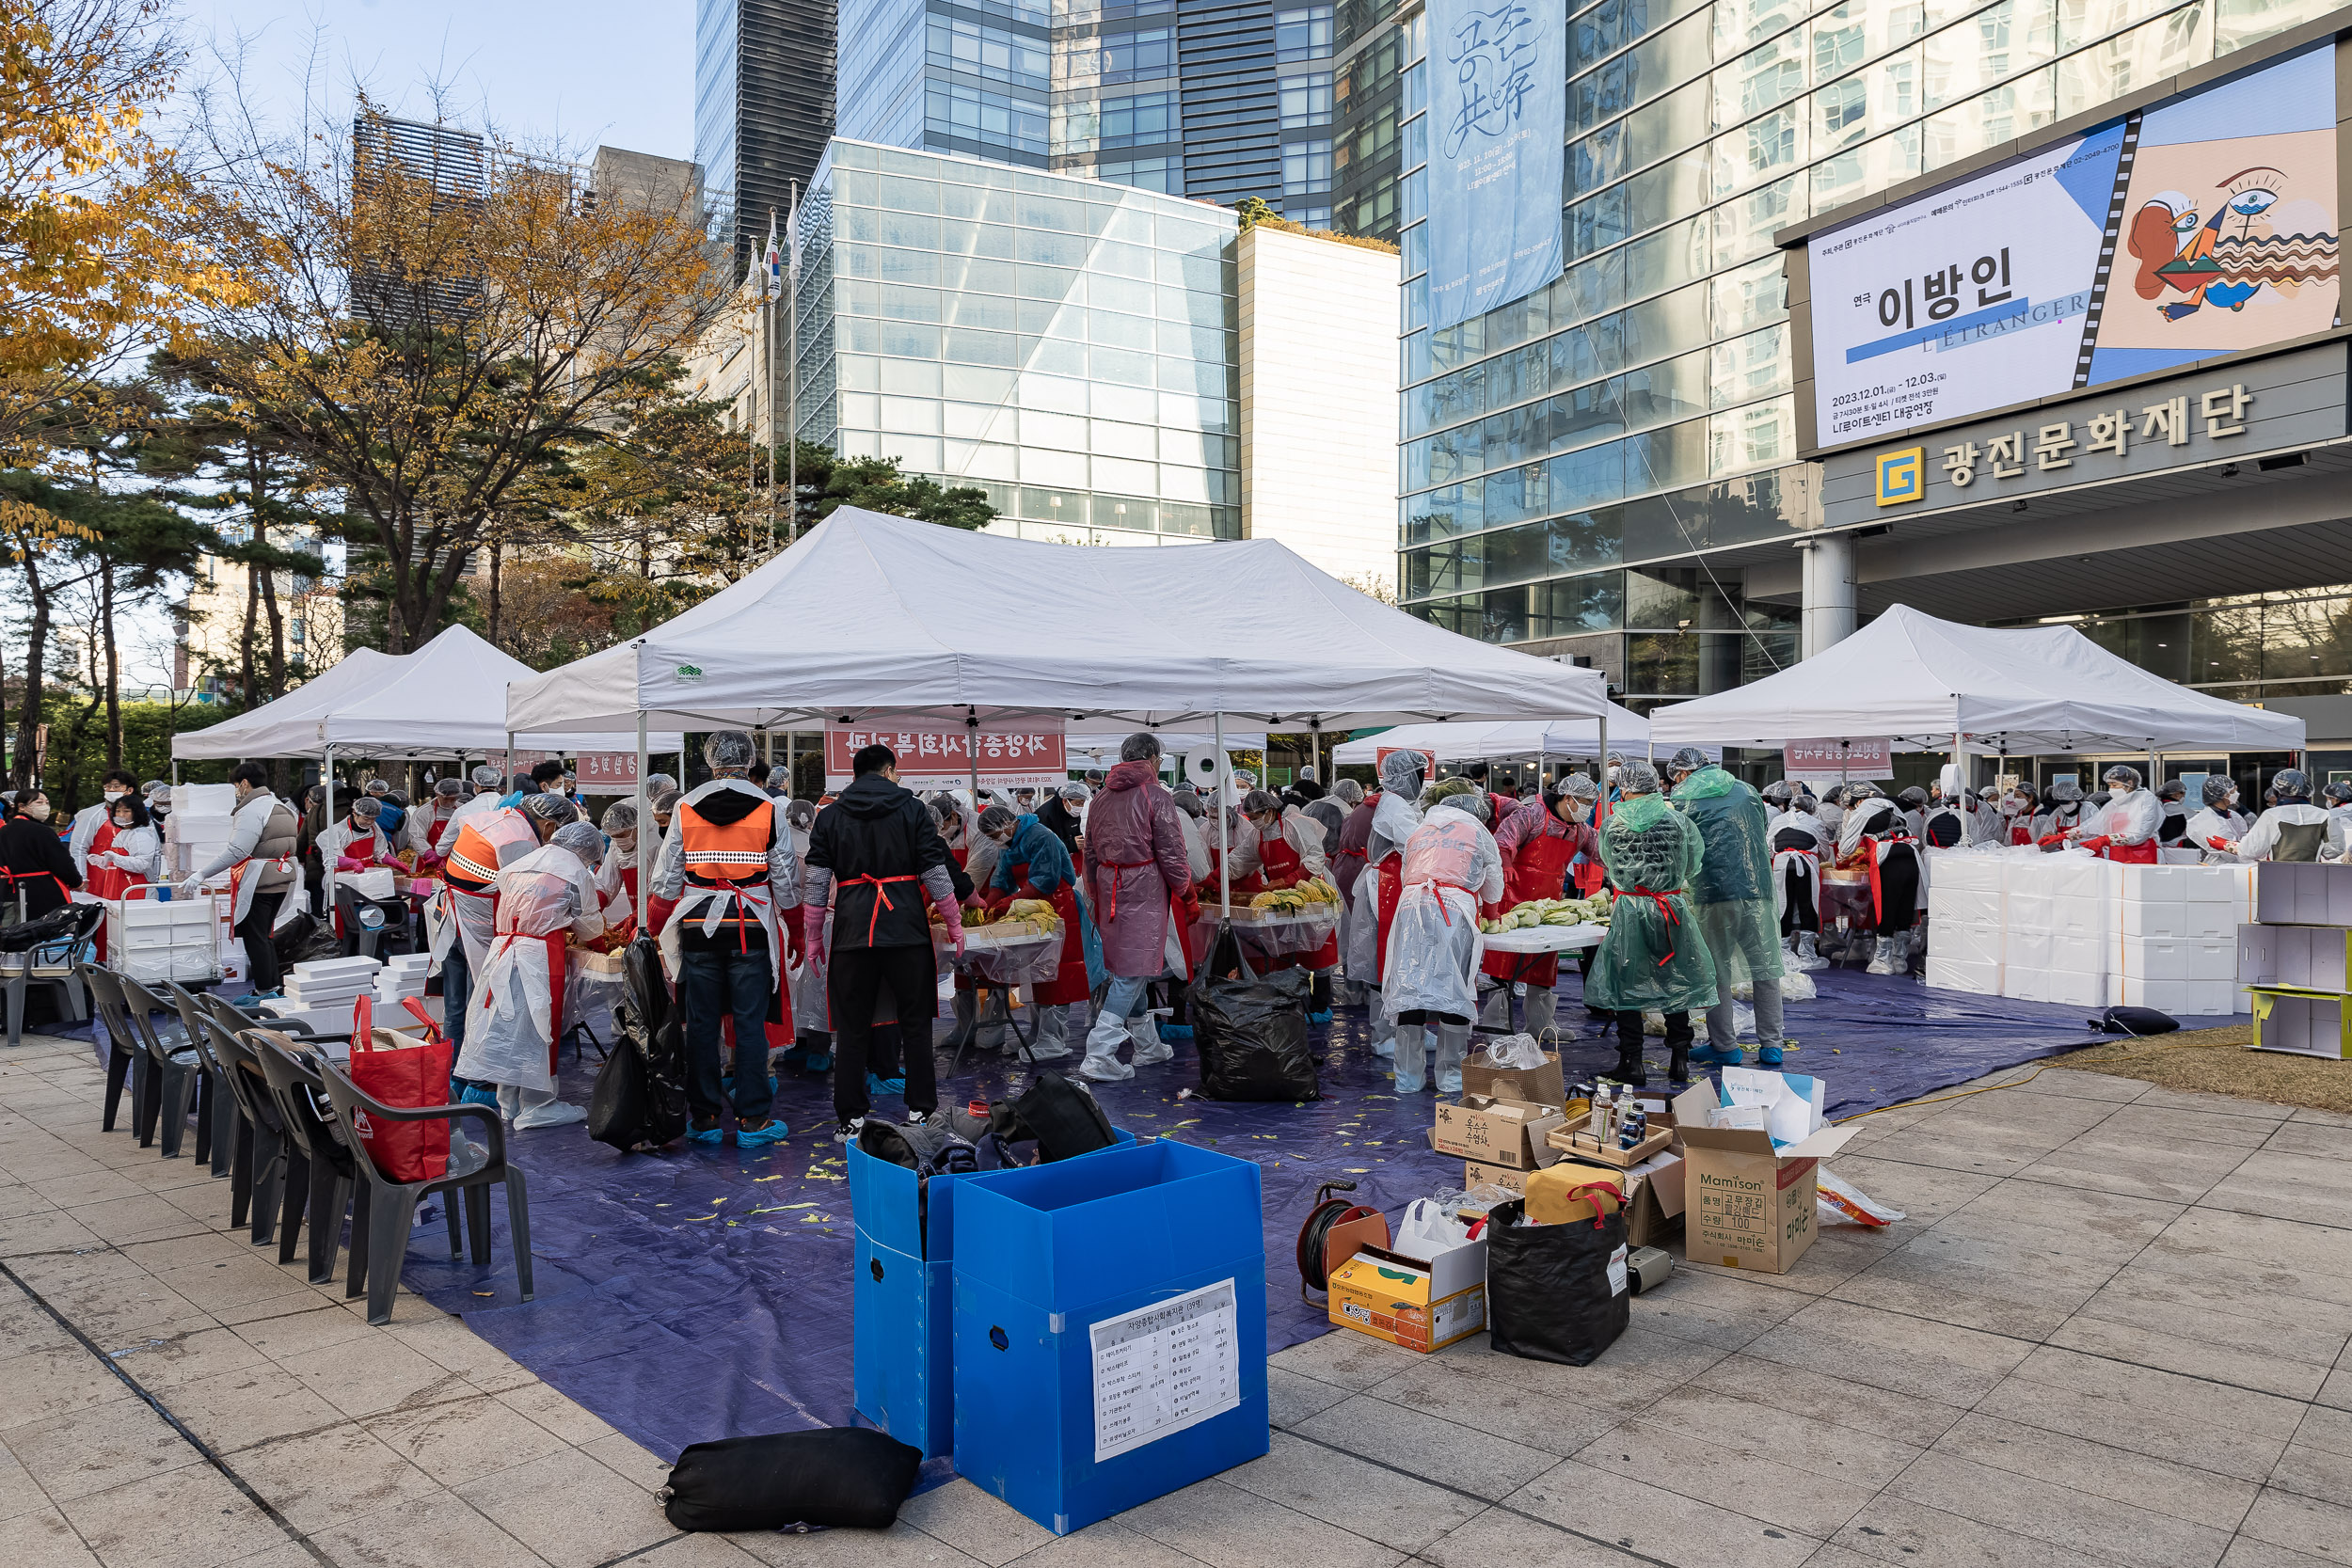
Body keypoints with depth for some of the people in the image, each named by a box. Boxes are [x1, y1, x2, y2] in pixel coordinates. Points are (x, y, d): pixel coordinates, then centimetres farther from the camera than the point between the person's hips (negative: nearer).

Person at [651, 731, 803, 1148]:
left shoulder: (685, 807, 3)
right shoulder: (768, 809, -1)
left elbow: (667, 879, 5)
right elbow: (786, 880, 2)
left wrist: (654, 929, 16)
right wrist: (794, 936, 12)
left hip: (698, 927, 1)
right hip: (752, 927, -1)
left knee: (701, 1023, 8)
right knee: (750, 1023, 2)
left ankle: (704, 1118, 15)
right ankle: (753, 1119, 6)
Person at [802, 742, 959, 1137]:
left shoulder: (830, 816, 9)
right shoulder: (912, 809, 3)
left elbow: (817, 882, 6)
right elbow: (934, 872, 0)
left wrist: (814, 938, 12)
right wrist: (954, 923, 8)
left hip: (852, 930, 1)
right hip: (907, 927, -1)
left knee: (852, 1028, 8)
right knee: (915, 1022, 10)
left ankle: (851, 1117, 10)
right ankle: (922, 1108, 15)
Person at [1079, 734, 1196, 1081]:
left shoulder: (1100, 798, 11)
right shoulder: (1156, 796, -9)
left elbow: (1090, 853, 17)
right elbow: (1171, 854, -10)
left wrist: (1095, 896, 26)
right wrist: (1188, 896, 2)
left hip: (1109, 888, 7)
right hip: (1146, 890, -7)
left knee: (1129, 965, 17)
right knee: (1133, 971, -6)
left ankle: (1148, 1046, 29)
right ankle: (1099, 1057, -12)